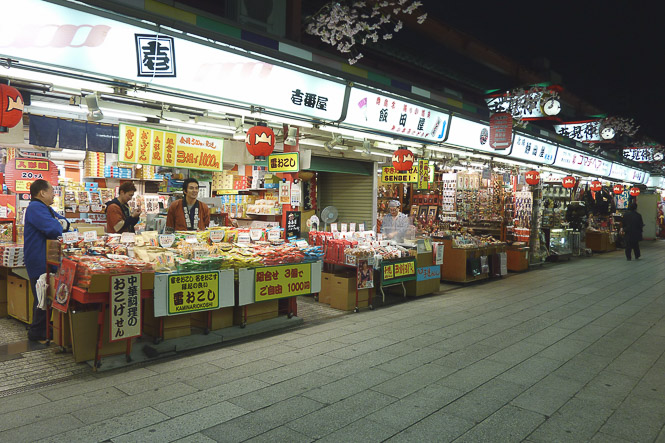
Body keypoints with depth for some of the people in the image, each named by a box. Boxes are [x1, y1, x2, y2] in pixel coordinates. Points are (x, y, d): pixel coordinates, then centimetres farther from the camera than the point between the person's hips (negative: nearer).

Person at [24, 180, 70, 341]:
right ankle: (37, 333, 7)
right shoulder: (35, 208, -18)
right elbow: (54, 230, -29)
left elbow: (64, 223, 21)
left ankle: (43, 328, 26)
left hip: (45, 260, 11)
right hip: (39, 261, -11)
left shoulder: (45, 208, 18)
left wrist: (63, 223, -3)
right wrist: (59, 225, -5)